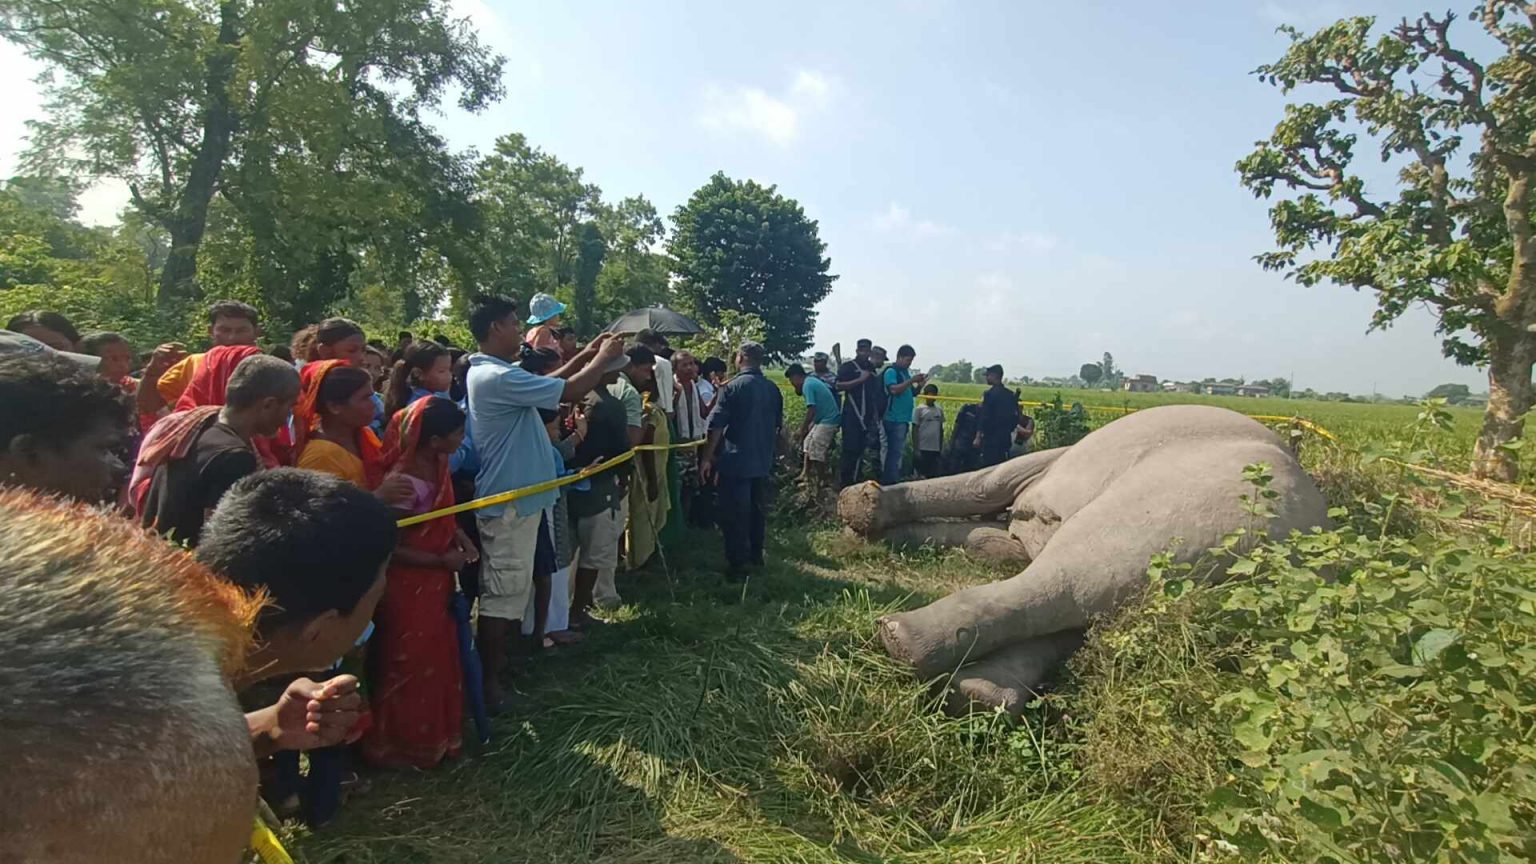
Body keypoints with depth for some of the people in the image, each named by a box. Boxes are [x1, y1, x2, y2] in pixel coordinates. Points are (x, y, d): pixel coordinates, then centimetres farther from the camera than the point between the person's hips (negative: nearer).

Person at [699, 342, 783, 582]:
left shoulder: (732, 387, -12)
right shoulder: (773, 389, 5)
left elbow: (717, 425, -14)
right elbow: (777, 424, 15)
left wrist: (707, 457, -7)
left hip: (736, 462, -6)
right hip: (763, 462, 6)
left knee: (735, 515, 0)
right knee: (758, 510, 19)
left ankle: (737, 566, 3)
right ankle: (755, 554, 31)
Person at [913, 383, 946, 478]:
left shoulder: (939, 410, 10)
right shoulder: (920, 409, -3)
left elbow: (941, 430, 16)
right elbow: (915, 430, -4)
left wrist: (941, 448, 13)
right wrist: (916, 449, -9)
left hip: (936, 449, 5)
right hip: (923, 449, -4)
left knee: (934, 475, 6)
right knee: (922, 475, -1)